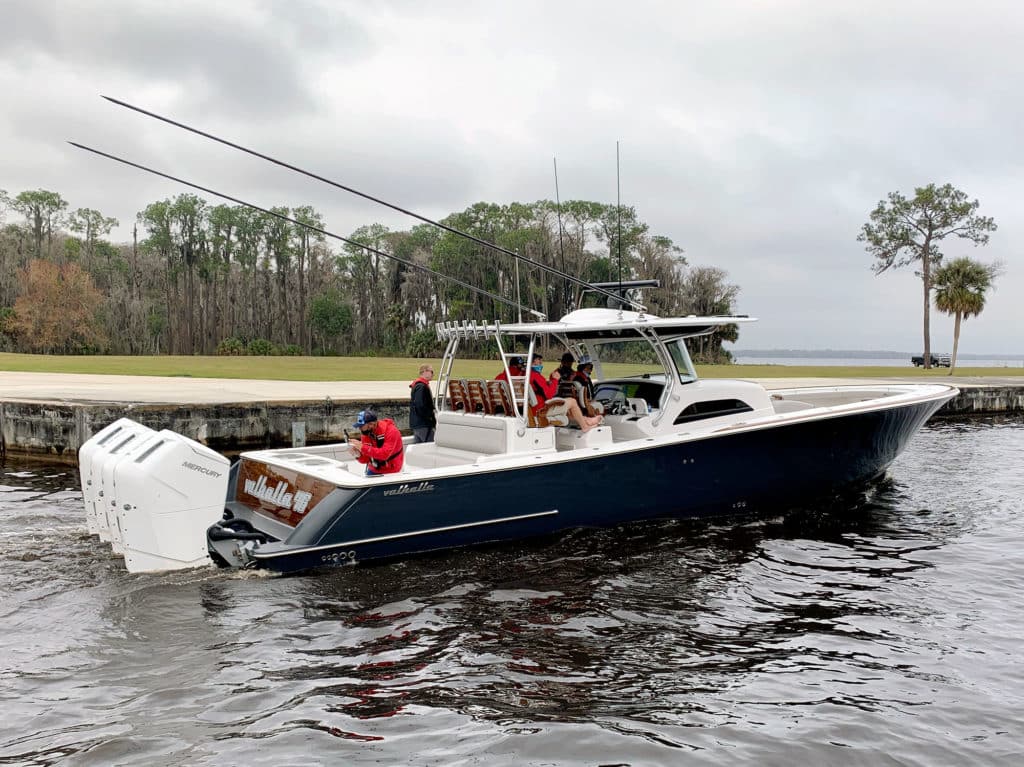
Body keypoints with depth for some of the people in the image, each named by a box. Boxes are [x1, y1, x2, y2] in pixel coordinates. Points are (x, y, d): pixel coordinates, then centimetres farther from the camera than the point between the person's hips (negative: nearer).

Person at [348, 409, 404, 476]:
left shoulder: (391, 431, -21)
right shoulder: (366, 433, -4)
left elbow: (385, 454, -32)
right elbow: (365, 459, -1)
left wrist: (363, 447, -33)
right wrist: (358, 455, -23)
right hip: (373, 471, 5)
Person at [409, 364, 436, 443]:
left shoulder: (418, 385, 18)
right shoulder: (421, 386, -15)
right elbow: (420, 406, -24)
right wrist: (431, 417, -14)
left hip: (417, 424, 11)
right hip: (423, 424, -11)